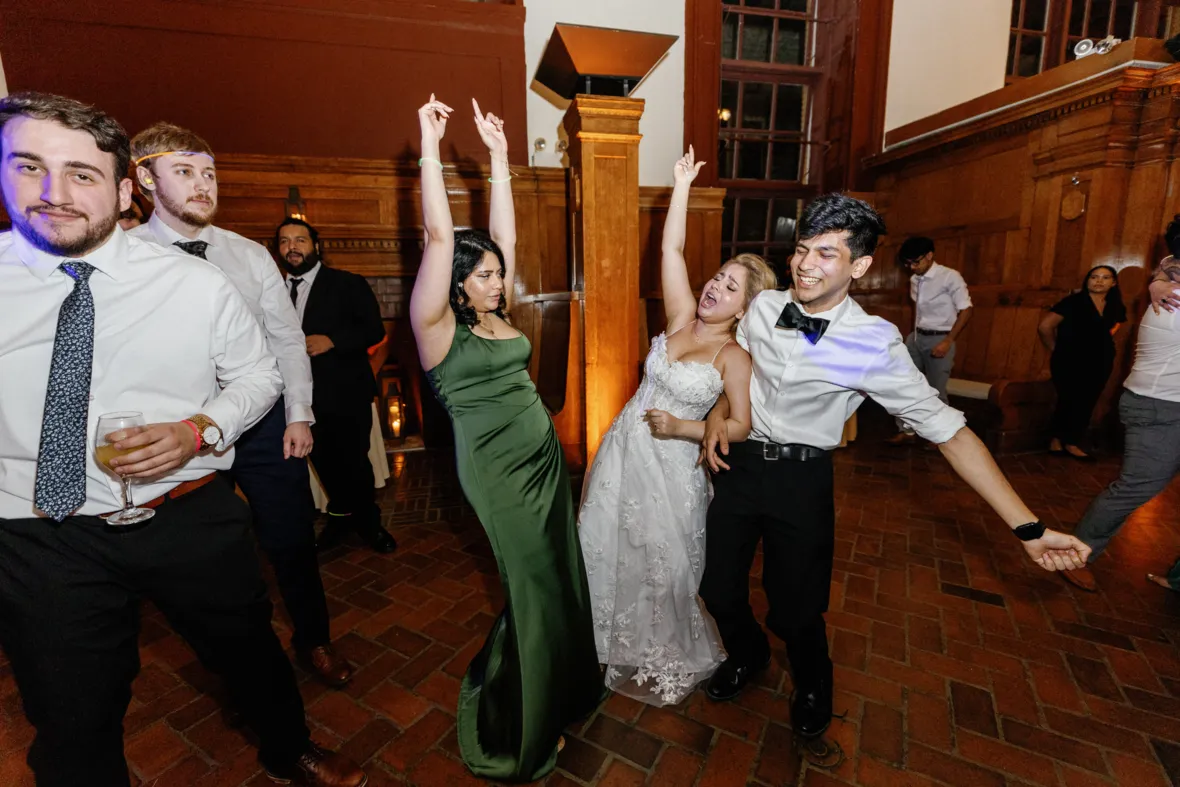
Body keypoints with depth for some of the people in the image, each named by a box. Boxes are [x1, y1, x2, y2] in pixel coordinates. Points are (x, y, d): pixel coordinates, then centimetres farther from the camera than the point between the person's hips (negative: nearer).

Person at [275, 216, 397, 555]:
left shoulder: (348, 283, -2)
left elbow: (375, 329, -9)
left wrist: (331, 340, -22)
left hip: (345, 393, -4)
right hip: (302, 395, 4)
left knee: (353, 461, 3)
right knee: (324, 461, 15)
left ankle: (367, 521, 27)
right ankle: (342, 515, 38)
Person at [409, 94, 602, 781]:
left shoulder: (500, 317, 6)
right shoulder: (440, 330, -11)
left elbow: (505, 235, 5)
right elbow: (439, 236, -19)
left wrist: (500, 154, 7)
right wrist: (430, 144, -14)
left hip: (546, 459, 7)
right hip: (496, 472, -6)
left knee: (557, 578, 19)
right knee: (525, 590, 8)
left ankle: (565, 689, 47)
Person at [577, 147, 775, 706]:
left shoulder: (735, 357, -12)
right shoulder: (682, 318, 0)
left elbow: (741, 427, -12)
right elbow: (672, 248, -3)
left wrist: (681, 427, -19)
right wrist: (683, 185, -4)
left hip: (670, 466, -5)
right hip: (622, 450, 5)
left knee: (660, 564, 10)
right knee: (604, 548, 17)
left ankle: (661, 664, 39)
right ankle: (609, 640, 45)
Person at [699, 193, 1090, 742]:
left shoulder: (874, 344, -17)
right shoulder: (763, 306, -6)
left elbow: (947, 429, -14)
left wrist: (1028, 527, -14)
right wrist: (717, 414, -8)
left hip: (801, 481, -3)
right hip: (739, 464, 4)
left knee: (794, 611, 6)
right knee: (717, 587, 12)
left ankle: (812, 685, 45)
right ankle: (746, 654, 49)